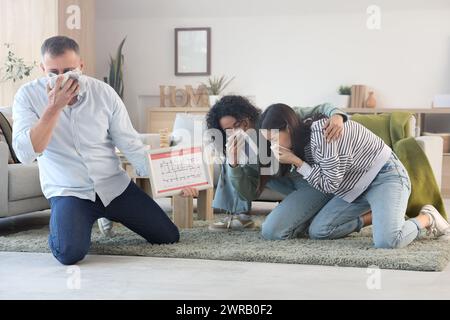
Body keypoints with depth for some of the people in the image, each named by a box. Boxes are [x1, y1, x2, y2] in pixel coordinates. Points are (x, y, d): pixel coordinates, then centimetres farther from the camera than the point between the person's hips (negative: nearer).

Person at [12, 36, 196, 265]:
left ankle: (108, 215, 28)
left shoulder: (103, 92, -7)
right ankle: (65, 223, 9)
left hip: (115, 185, 3)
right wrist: (54, 107, -28)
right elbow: (25, 154, -21)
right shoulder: (28, 96, -10)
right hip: (68, 192, -3)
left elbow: (131, 145, -3)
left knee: (169, 237, 2)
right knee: (70, 254, -30)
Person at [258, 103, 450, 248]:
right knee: (317, 231, -6)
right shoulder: (304, 139, 2)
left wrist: (296, 162, -20)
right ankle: (373, 217, 12)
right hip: (357, 185, 9)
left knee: (386, 242, -31)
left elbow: (330, 185, -21)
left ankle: (426, 218, -1)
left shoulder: (320, 133, -26)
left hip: (385, 175, -9)